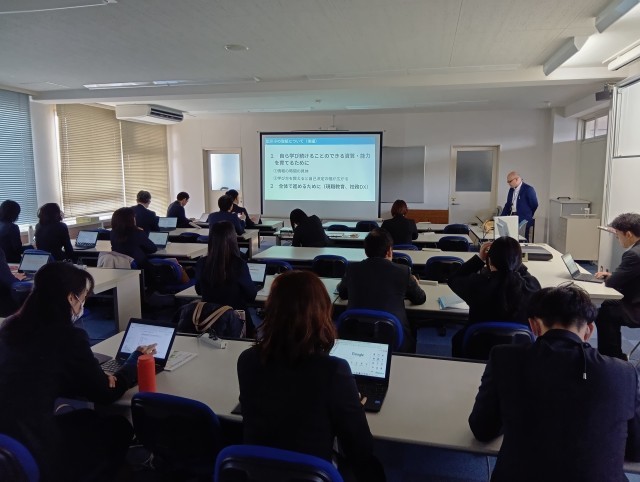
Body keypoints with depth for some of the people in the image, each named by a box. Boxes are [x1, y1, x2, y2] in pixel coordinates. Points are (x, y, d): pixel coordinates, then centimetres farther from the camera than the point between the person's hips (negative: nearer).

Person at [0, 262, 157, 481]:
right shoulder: (68, 336, -17)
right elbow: (107, 392, -3)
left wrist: (98, 378, 6)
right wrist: (136, 359, 13)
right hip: (35, 456, -6)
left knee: (90, 418, 25)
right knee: (120, 427, 15)